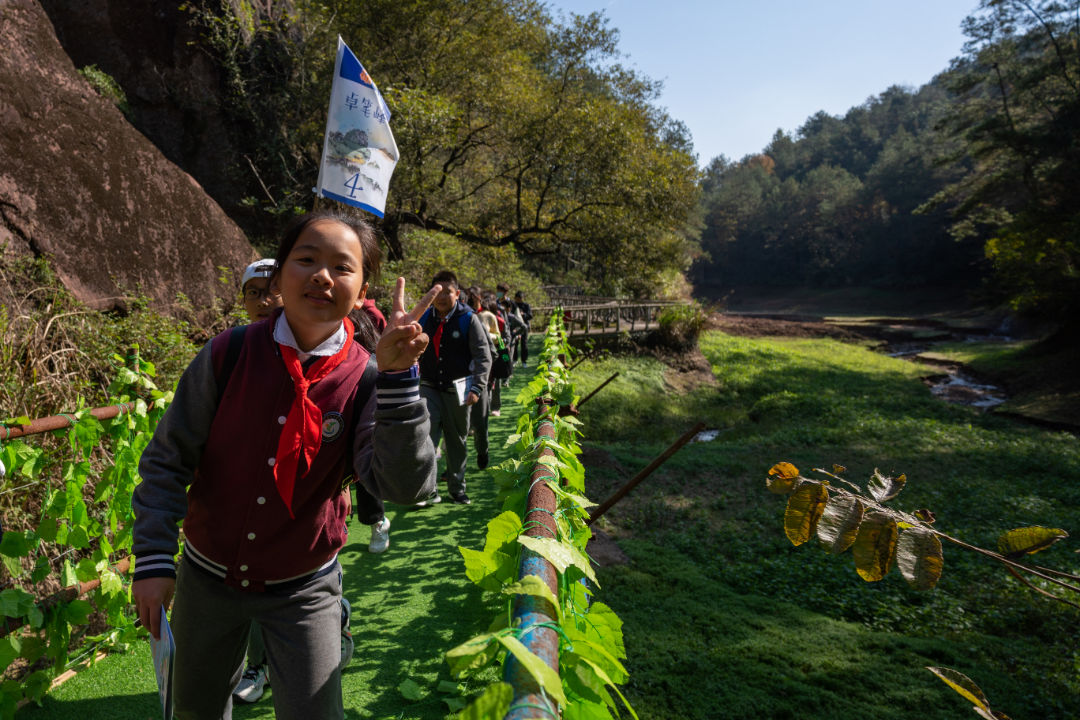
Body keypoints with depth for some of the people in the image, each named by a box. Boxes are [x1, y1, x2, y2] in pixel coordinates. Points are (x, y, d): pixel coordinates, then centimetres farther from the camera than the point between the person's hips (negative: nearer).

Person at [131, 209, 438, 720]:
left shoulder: (365, 380, -18)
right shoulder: (229, 353, -15)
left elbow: (406, 487, -30)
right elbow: (168, 460, -6)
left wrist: (398, 376, -39)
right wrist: (154, 558, -10)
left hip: (303, 591, -2)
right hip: (207, 578, 2)